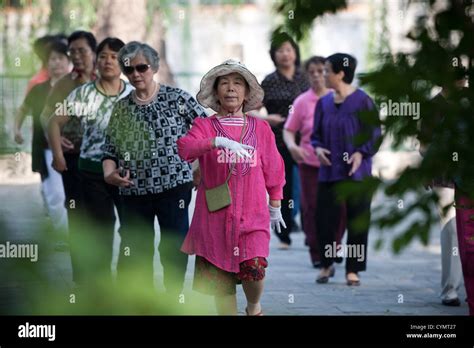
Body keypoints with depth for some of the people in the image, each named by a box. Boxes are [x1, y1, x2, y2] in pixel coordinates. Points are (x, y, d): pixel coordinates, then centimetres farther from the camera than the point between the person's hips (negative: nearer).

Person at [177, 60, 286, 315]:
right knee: (220, 280, 1)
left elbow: (273, 170, 15)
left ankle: (254, 308, 13)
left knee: (254, 269, -18)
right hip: (215, 215, 0)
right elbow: (185, 148, -19)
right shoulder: (205, 126, 1)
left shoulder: (261, 128, 7)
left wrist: (275, 207, 18)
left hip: (252, 215, 0)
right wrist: (218, 141, -34)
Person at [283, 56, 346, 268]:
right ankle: (316, 253, 12)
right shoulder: (302, 101, 0)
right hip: (310, 162, -1)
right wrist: (292, 146, -17)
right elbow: (289, 130, 3)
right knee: (312, 207, 1)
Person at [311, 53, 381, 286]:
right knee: (324, 218, -1)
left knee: (357, 221, 0)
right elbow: (316, 134, 14)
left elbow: (374, 134, -4)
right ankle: (326, 265, 18)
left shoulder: (362, 101, -6)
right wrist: (318, 148, -6)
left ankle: (353, 270, 11)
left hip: (356, 171, -4)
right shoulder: (324, 103, 8)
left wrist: (361, 153, -19)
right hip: (329, 170, 4)